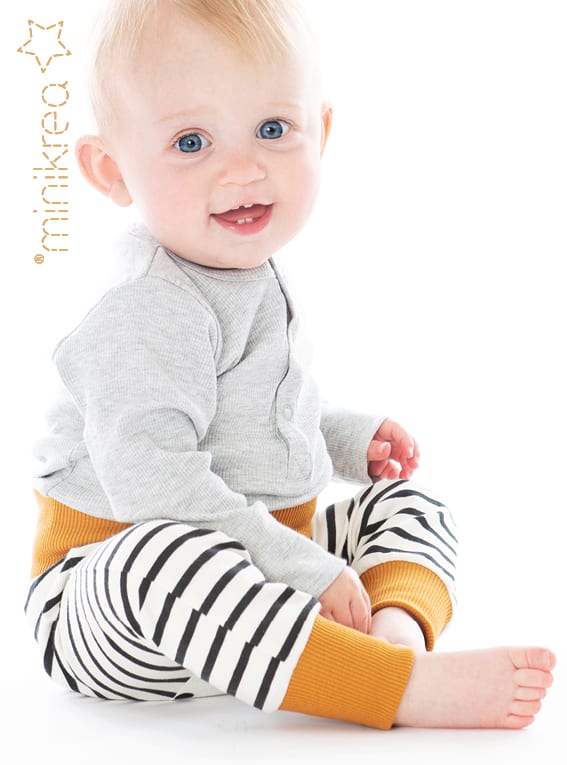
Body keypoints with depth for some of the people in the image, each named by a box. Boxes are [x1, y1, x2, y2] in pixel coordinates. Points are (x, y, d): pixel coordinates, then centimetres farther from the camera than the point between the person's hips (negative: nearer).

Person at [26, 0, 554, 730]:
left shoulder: (252, 284, 6)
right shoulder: (148, 316, -24)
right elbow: (155, 483, -33)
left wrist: (348, 438, 12)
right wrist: (306, 572, -29)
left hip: (253, 576, 9)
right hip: (110, 609, -9)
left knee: (407, 503, 9)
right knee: (163, 556, -41)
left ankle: (399, 624, -22)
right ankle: (407, 685, -37)